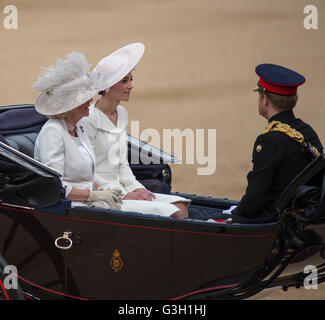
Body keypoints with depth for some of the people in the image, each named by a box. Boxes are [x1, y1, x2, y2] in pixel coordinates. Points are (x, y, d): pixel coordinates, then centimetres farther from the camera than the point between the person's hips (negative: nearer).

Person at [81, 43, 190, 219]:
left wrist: (136, 188, 4)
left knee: (180, 206, -10)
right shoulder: (89, 119, -13)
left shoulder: (121, 113, 14)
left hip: (119, 191, 8)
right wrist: (124, 195, -15)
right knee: (169, 212, -23)